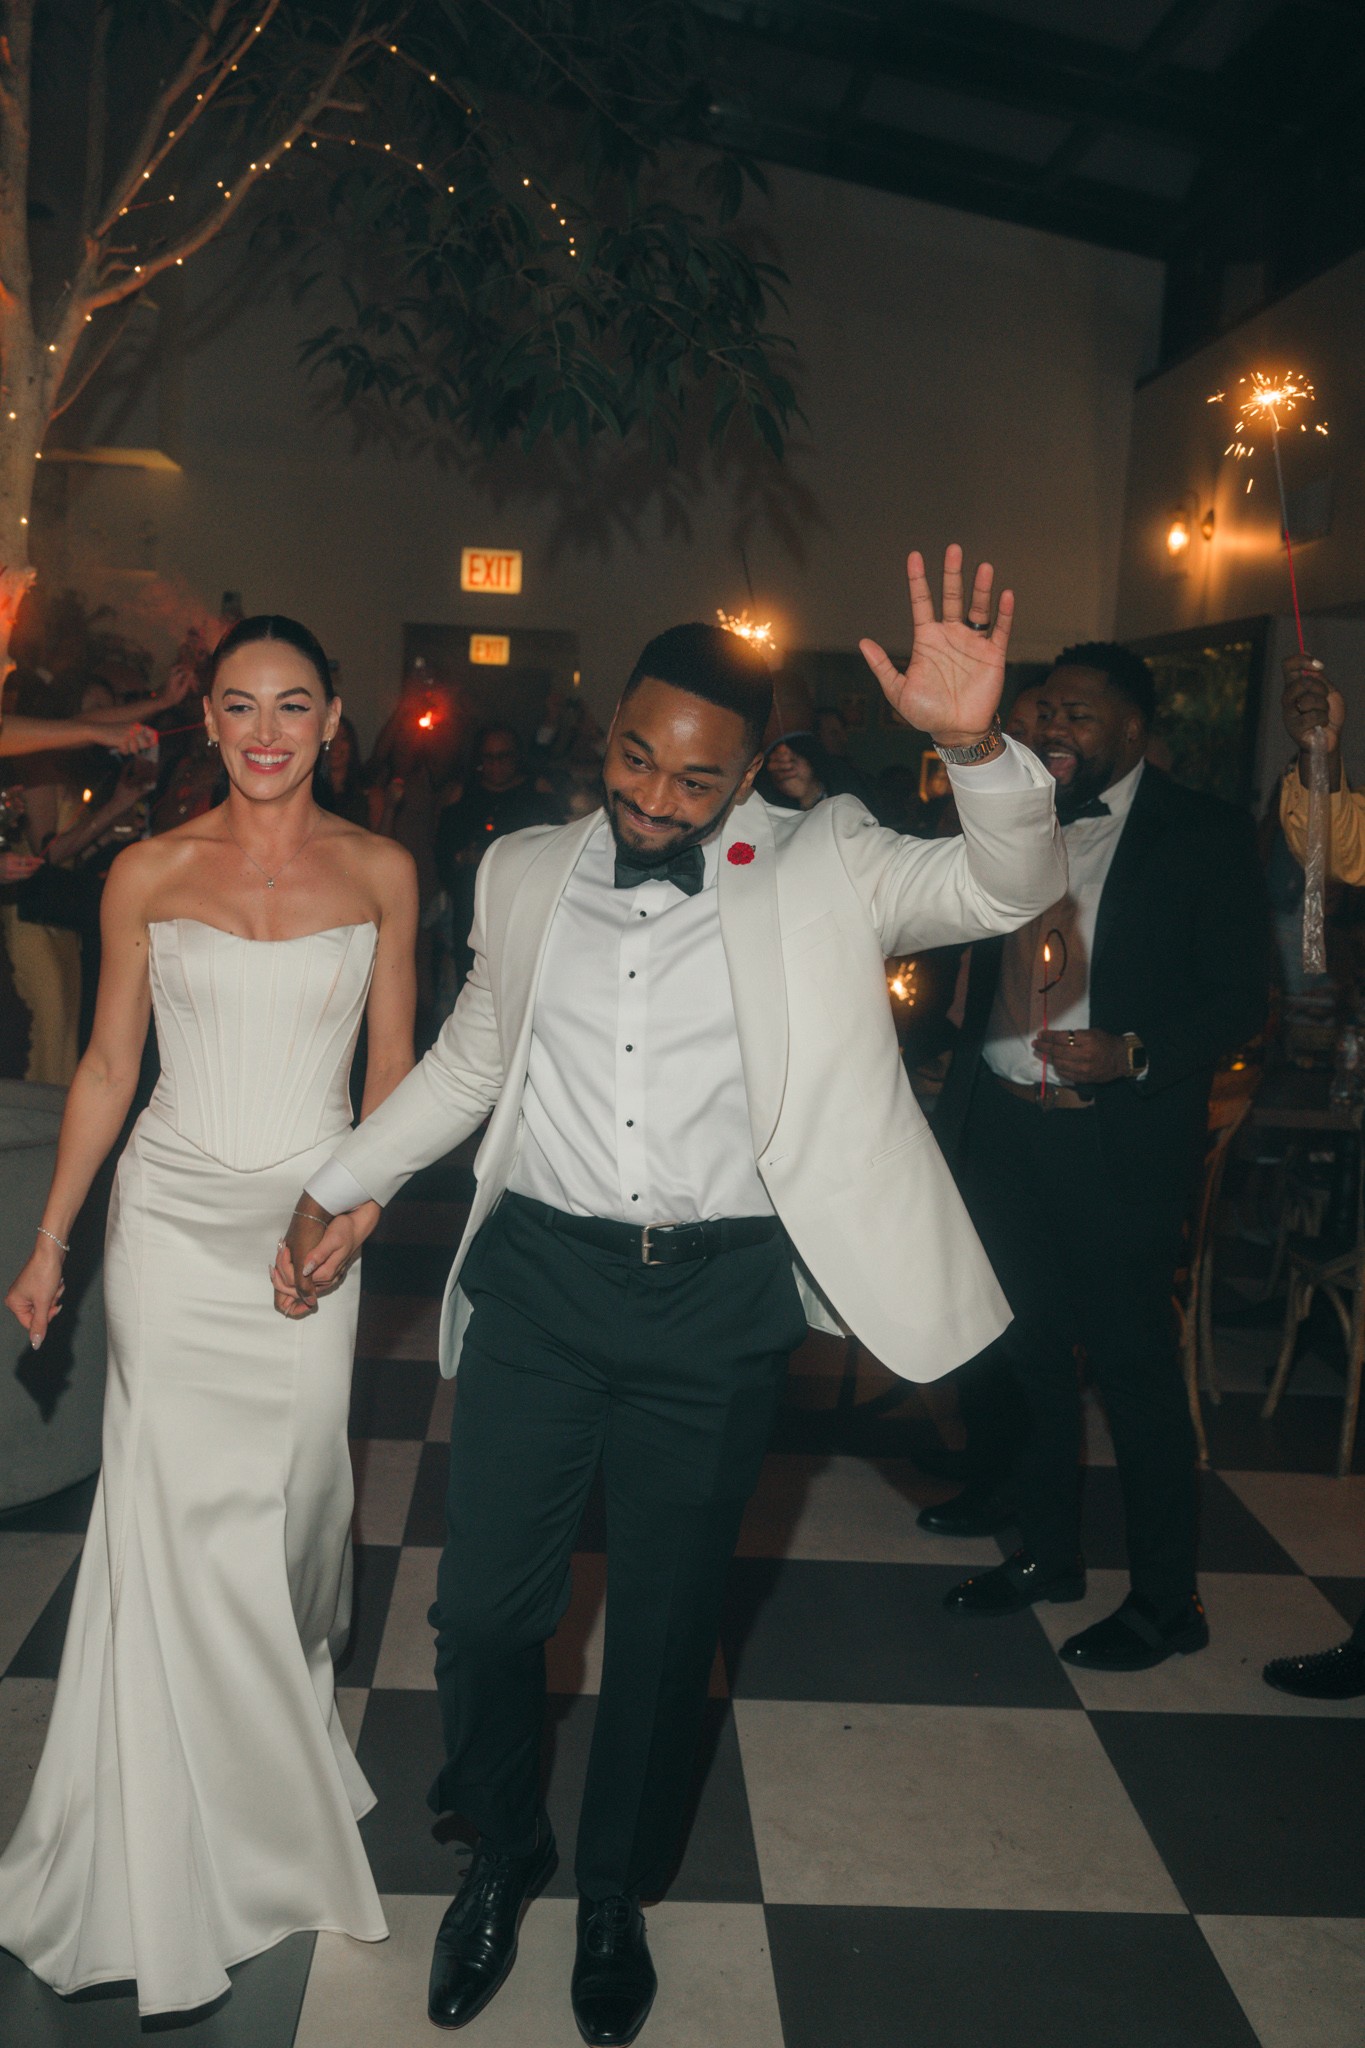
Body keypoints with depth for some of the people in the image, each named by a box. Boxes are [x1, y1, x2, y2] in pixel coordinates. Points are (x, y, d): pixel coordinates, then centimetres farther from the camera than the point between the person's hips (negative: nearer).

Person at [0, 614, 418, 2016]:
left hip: (310, 1226, 1)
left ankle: (285, 1699, 40)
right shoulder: (148, 875, 1)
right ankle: (179, 1867, 18)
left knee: (289, 1502, 8)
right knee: (178, 1520, 2)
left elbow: (392, 1065, 7)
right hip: (172, 1219, 0)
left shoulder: (377, 873, 2)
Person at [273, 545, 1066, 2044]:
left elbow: (1010, 888, -10)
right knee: (482, 1606, 7)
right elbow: (468, 1060, 17)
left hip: (719, 1300, -1)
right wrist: (346, 1186, 15)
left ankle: (616, 1900, 40)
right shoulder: (525, 874, 5)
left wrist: (979, 750, -29)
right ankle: (502, 1854, 38)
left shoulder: (820, 869, -2)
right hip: (542, 1275, 2)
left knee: (665, 1624, 14)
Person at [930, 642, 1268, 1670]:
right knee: (1029, 1347, 15)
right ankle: (1047, 1552, 32)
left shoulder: (1204, 833, -3)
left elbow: (1240, 999, -7)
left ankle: (1167, 1602, 17)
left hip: (1118, 1139, -5)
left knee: (1135, 1364, 1)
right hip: (1003, 1124, 5)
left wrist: (1133, 1054, -21)